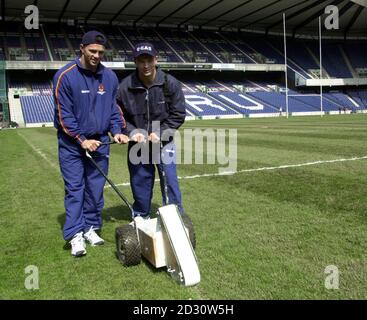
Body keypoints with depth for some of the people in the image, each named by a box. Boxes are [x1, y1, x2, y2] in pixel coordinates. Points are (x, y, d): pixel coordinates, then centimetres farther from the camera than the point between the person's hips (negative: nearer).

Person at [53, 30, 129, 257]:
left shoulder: (110, 77, 3)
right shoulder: (65, 76, -9)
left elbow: (114, 108, 10)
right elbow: (64, 113, -10)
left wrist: (117, 131, -6)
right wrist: (82, 140, -14)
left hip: (100, 141, 4)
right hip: (72, 143, -3)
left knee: (96, 188, 8)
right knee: (75, 188, -1)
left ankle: (91, 227, 21)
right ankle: (76, 234, 5)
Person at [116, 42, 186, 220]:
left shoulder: (170, 84, -9)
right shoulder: (125, 86, -8)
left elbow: (178, 115, -4)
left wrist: (160, 133, -14)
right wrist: (132, 132, -14)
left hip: (163, 142, -1)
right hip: (137, 143, 2)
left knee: (170, 180, -4)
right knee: (140, 183, 11)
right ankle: (141, 218, 29)